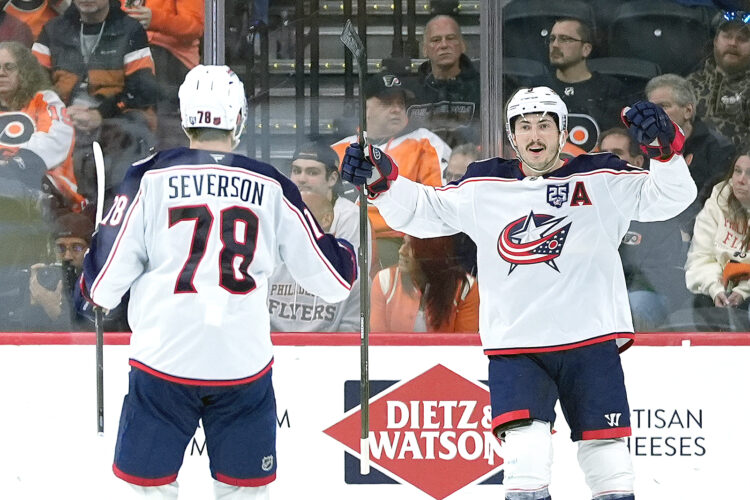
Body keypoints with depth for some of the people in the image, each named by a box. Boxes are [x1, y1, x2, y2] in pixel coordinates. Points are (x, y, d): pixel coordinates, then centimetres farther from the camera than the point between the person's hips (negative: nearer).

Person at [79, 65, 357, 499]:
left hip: (164, 361, -1)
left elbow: (106, 277, -3)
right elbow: (333, 277, 8)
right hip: (244, 365, 1)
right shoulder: (272, 187, 3)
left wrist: (95, 295, 20)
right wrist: (348, 253, 31)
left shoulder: (150, 177, -2)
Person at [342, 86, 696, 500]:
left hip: (591, 341, 0)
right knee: (524, 456, -15)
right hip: (515, 345, 0)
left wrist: (663, 147, -23)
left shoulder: (601, 179, 3)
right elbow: (419, 212, 13)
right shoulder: (483, 188, 8)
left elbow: (669, 197, -4)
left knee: (606, 452, 4)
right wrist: (382, 180, -5)